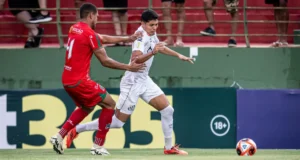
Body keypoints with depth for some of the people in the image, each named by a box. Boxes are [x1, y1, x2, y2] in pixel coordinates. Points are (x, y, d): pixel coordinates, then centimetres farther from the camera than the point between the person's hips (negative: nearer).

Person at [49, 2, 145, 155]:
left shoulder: (74, 29, 12)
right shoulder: (89, 33, -14)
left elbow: (103, 38, 21)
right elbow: (105, 61, -11)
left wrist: (126, 39, 21)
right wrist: (128, 67, -2)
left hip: (67, 80, 9)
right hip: (79, 81, -9)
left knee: (86, 108, 29)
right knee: (110, 105, 5)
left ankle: (59, 136, 19)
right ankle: (98, 146, 4)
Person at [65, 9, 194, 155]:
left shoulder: (151, 33, 5)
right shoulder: (141, 36, -23)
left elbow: (160, 47, 28)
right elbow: (135, 60, -39)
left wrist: (179, 55, 27)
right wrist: (153, 52, -53)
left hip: (144, 81, 9)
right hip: (132, 83, -9)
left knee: (167, 110, 2)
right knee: (117, 122, -4)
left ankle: (169, 147, 11)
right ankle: (76, 130, 6)